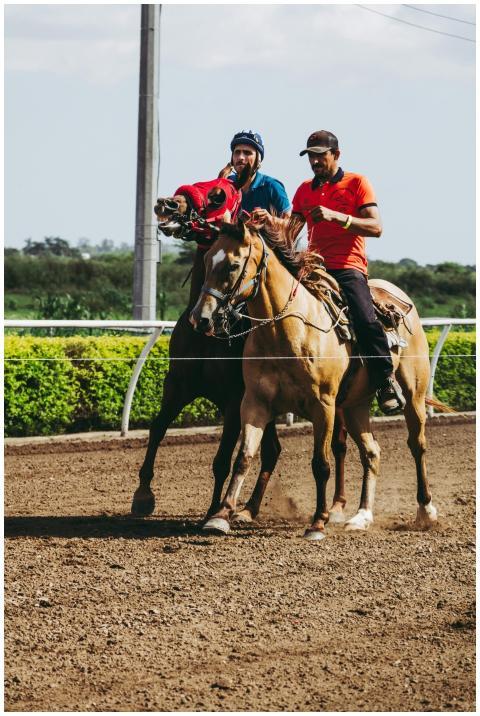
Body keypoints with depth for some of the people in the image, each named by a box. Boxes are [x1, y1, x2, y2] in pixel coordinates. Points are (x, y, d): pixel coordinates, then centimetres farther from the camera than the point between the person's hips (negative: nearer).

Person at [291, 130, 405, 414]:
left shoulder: (357, 183, 4)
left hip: (348, 267, -5)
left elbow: (376, 227, -7)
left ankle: (387, 382, -13)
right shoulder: (305, 190, 19)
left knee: (365, 320, -27)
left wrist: (336, 216, -20)